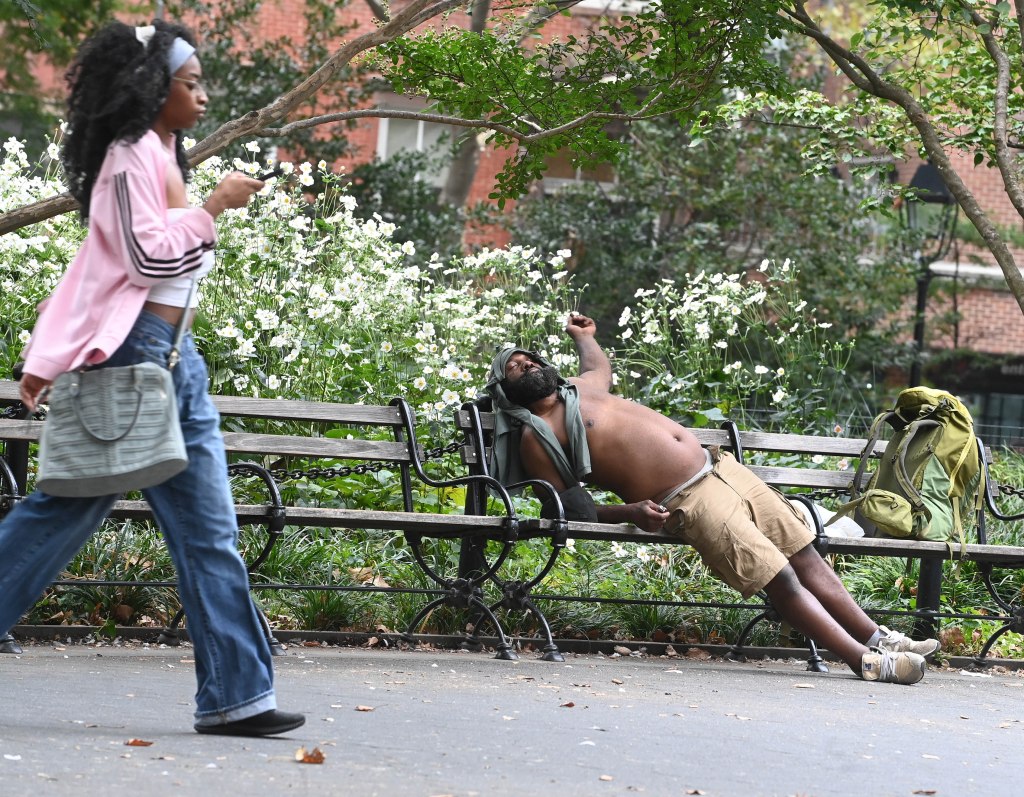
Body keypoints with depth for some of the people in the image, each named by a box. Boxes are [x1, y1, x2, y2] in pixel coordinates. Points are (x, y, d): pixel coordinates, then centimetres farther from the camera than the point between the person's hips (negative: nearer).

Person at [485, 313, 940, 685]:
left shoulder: (580, 389, 20)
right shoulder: (536, 438, -3)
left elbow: (600, 366, 48)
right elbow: (575, 510, -7)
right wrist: (628, 512, -18)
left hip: (720, 467, 8)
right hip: (686, 503, -8)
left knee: (804, 556, 2)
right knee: (779, 579, -17)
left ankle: (877, 637, 5)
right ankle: (865, 660, -20)